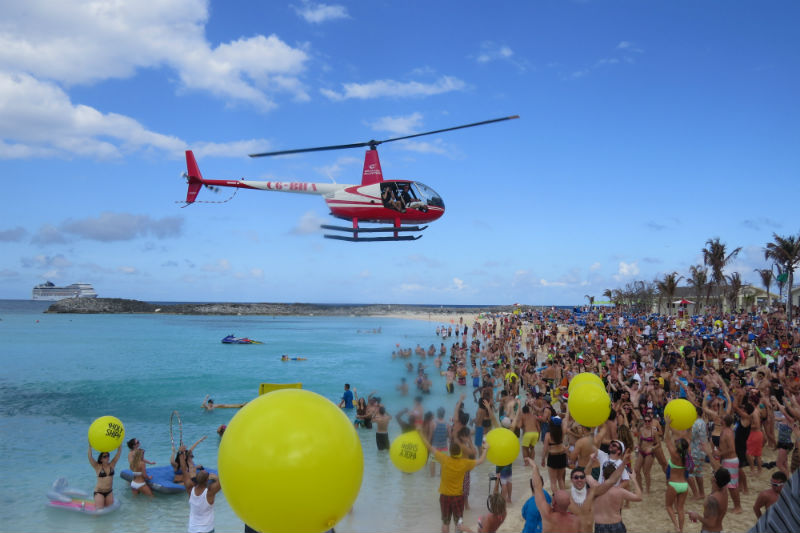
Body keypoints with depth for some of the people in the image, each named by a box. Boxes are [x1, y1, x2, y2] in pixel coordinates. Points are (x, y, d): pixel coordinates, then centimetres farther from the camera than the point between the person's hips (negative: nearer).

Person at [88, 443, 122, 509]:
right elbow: (90, 457, -22)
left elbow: (119, 453, -5)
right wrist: (90, 447, -31)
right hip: (99, 492, -4)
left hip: (109, 492, 4)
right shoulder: (98, 467, -9)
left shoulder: (112, 465, -1)